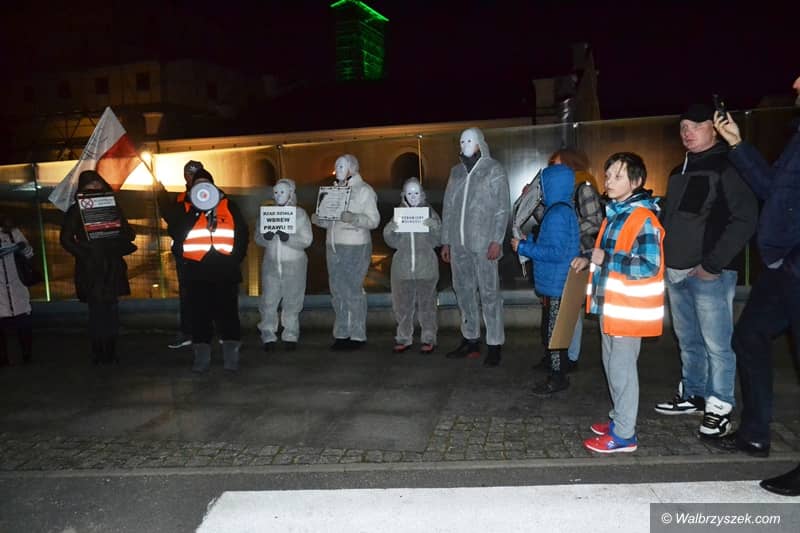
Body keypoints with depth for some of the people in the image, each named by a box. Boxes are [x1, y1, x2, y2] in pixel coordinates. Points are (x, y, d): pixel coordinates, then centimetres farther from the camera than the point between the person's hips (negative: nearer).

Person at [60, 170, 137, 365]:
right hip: (90, 268, -2)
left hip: (112, 266, 2)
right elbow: (66, 239, 3)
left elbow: (129, 233, 11)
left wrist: (118, 229, -11)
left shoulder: (112, 207, 11)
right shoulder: (75, 210, 5)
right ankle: (99, 354, 2)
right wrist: (83, 253, -10)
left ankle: (110, 352, 9)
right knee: (97, 310, -5)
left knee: (111, 309, 2)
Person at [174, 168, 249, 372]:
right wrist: (194, 210, -10)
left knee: (227, 313, 1)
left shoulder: (228, 205, 10)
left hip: (225, 271, -1)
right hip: (197, 272, 1)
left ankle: (231, 355, 6)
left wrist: (237, 257, 0)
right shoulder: (186, 208, 12)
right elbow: (178, 234, -2)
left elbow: (242, 232, 8)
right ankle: (201, 356, 12)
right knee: (200, 314, 4)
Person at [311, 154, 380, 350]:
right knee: (337, 291, 7)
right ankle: (341, 334, 14)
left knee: (354, 291, -5)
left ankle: (358, 336, 2)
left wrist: (352, 218, -24)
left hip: (355, 247, -6)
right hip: (333, 246, 6)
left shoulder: (364, 190, -2)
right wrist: (318, 219, 2)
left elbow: (374, 220, -9)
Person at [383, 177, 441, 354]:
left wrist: (434, 226, -20)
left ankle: (428, 338, 14)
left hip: (426, 267, -2)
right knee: (402, 304, 8)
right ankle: (404, 338, 20)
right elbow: (393, 243, 6)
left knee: (426, 303, 4)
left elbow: (438, 240, -3)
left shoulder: (429, 212, 2)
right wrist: (389, 231, -13)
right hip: (403, 267, 2)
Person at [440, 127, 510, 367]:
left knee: (489, 293, -5)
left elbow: (503, 208, -4)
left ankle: (495, 345, 2)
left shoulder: (494, 170, 2)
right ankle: (470, 340, 20)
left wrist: (496, 240, -14)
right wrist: (446, 241, 12)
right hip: (458, 244, 6)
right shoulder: (456, 171, 16)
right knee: (463, 291, 9)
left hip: (483, 244, -5)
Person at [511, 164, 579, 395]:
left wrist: (524, 247, -18)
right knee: (552, 332, 17)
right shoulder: (564, 210, 12)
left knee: (553, 333, 1)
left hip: (557, 286, -10)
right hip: (556, 284, 10)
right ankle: (558, 376, 28)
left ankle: (557, 379, 12)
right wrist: (529, 240, 13)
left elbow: (556, 252, -24)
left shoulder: (557, 214, -20)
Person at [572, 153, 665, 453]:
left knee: (622, 368, -1)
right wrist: (589, 259, 9)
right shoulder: (615, 214, 12)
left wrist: (606, 260, -23)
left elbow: (650, 266, -25)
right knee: (612, 364, 18)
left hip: (629, 308, -10)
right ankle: (619, 419, 34)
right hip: (609, 304, 10)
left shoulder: (643, 219, -18)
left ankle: (624, 435, 11)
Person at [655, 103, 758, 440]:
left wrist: (713, 264, -16)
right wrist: (663, 257, 13)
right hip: (675, 272, 7)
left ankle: (719, 408, 11)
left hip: (709, 273, -7)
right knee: (688, 342, 16)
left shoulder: (728, 166, -6)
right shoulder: (680, 171, 18)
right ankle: (691, 395, 28)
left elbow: (745, 220, -13)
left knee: (716, 344, -1)